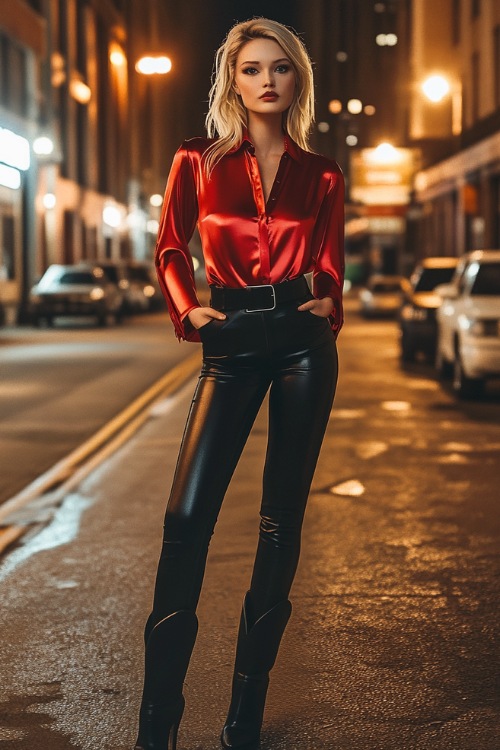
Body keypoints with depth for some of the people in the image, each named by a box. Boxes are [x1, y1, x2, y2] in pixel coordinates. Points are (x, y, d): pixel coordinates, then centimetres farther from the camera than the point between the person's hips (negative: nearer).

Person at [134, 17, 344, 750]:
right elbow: (170, 250, 14)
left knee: (282, 519, 3)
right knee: (187, 516, -12)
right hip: (233, 346, -1)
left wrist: (327, 306, -4)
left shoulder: (321, 176, 8)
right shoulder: (198, 163, 5)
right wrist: (187, 311, -1)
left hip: (302, 342, 1)